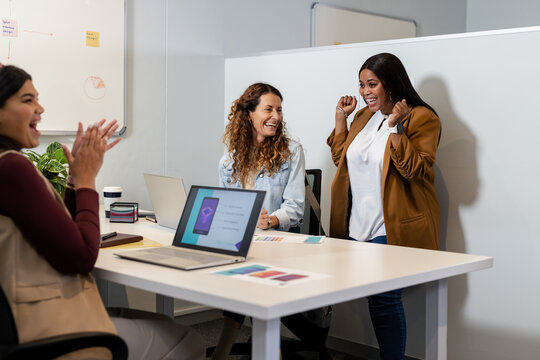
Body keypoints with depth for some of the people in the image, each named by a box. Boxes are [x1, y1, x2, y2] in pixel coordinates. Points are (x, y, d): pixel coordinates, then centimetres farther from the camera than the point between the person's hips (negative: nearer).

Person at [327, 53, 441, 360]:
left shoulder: (422, 118, -7)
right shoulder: (365, 116, 15)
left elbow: (415, 169, -18)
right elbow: (342, 160, 20)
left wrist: (395, 128, -23)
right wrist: (341, 119, 13)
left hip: (393, 230, -7)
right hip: (359, 228, 7)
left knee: (384, 298, -10)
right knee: (376, 297, 9)